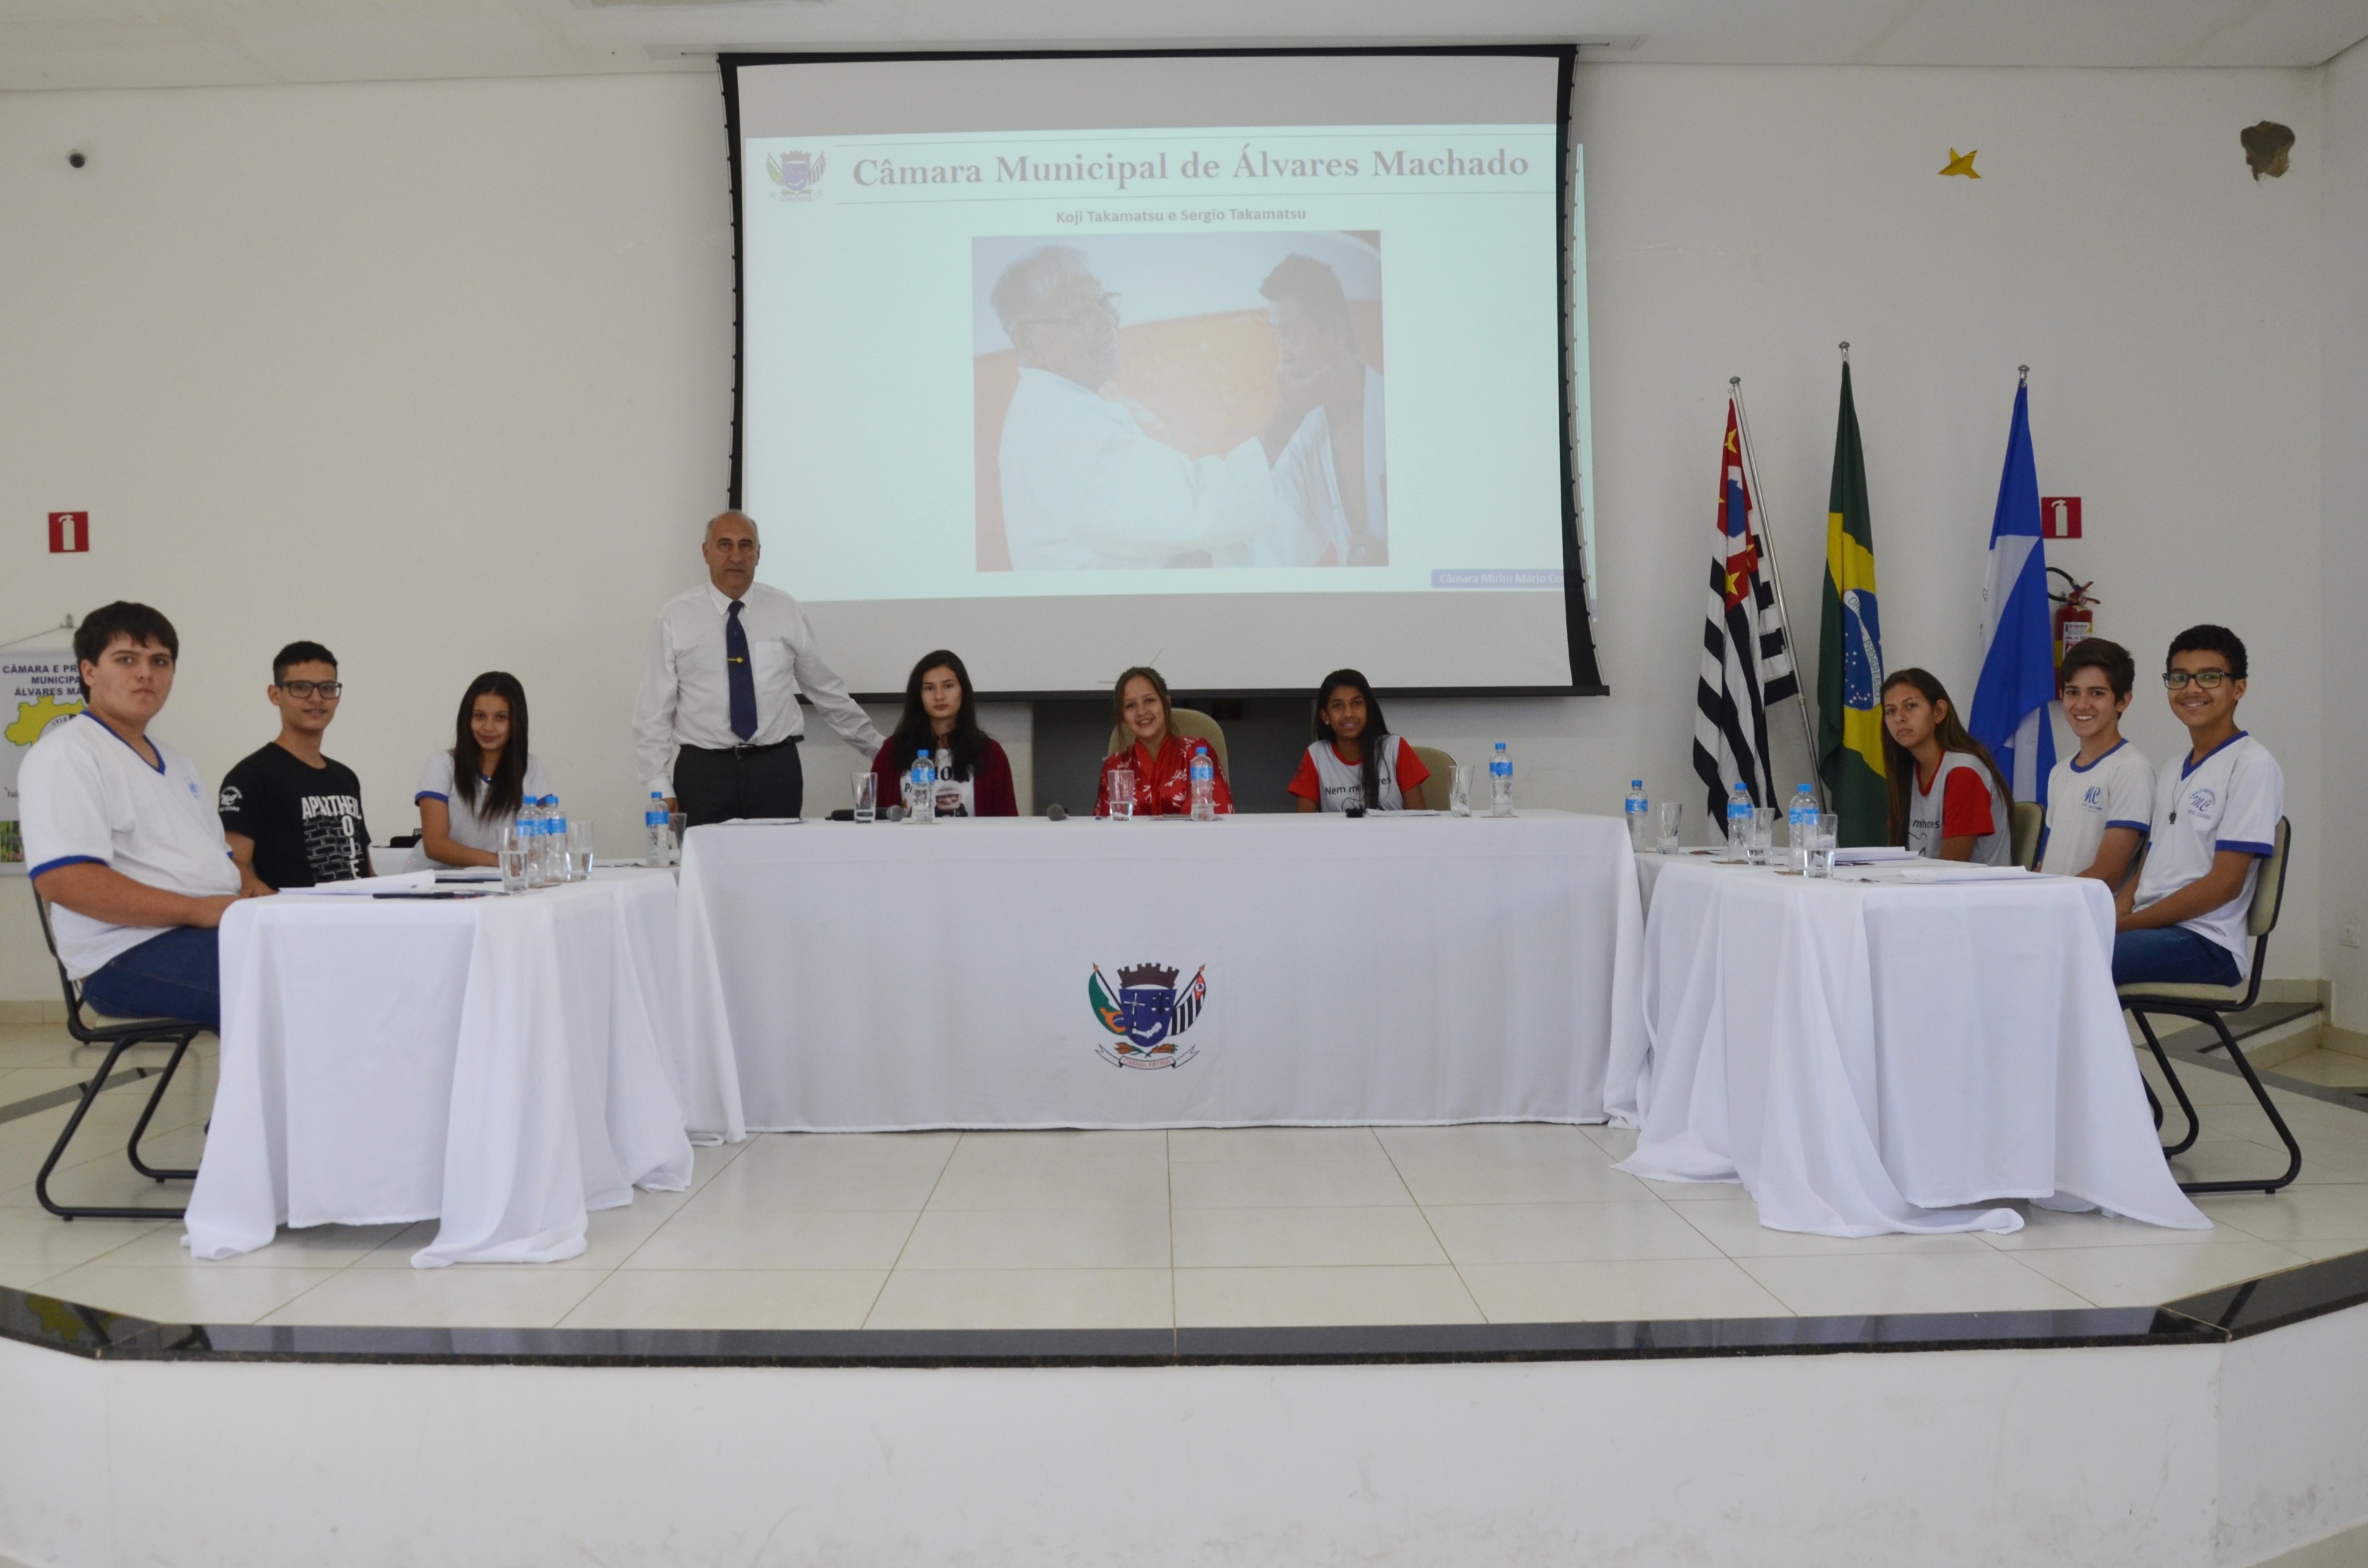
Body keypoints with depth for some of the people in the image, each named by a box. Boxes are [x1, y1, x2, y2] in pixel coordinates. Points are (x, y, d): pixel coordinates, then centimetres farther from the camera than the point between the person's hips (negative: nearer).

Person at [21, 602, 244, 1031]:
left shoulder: (174, 762, 25)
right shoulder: (65, 754, -3)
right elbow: (62, 879, -16)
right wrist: (197, 910, -20)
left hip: (211, 932, 9)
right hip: (129, 955, -8)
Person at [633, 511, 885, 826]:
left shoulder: (785, 611, 6)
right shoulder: (676, 617, 1)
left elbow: (826, 689, 15)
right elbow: (654, 709, 1)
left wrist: (876, 746, 19)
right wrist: (660, 787, -5)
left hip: (775, 768, 1)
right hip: (703, 771, -1)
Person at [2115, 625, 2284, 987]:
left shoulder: (2253, 765, -4)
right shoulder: (2171, 771, 21)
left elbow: (2225, 882, -12)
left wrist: (2122, 925, -13)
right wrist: (2115, 914, -3)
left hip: (2207, 944, -7)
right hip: (2150, 931, 7)